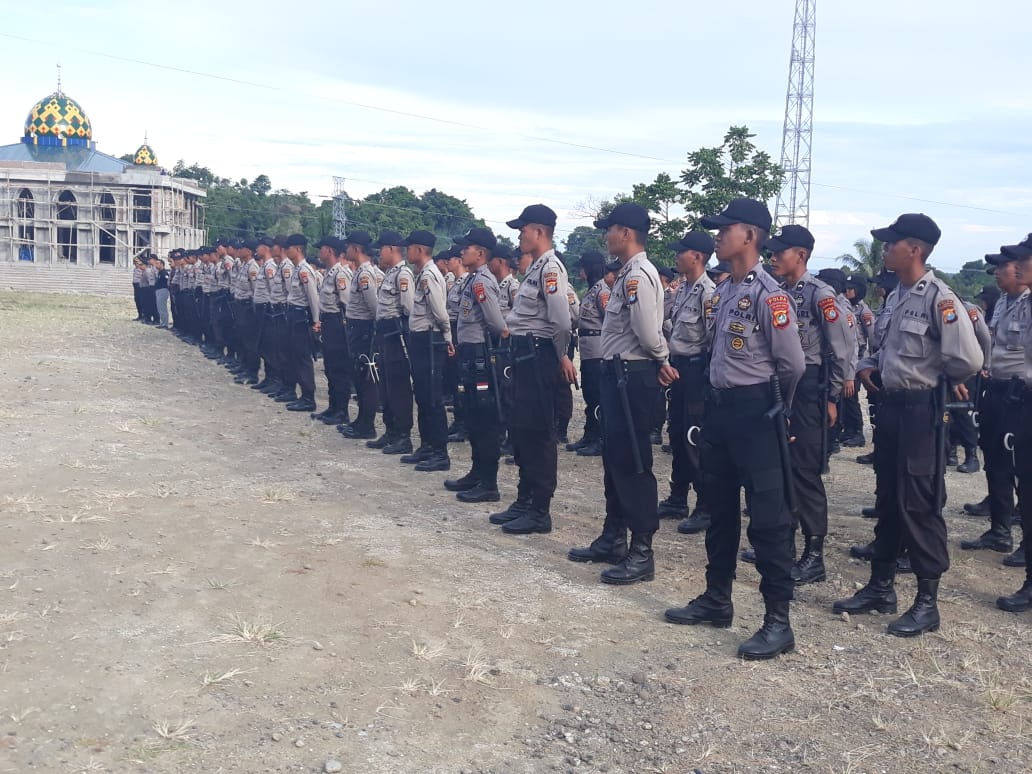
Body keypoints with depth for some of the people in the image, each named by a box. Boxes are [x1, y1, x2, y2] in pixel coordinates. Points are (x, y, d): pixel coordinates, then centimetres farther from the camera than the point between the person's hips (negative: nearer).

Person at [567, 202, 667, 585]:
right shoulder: (627, 274, 15)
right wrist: (661, 361, 4)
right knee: (614, 459, 16)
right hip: (618, 374, 11)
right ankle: (612, 539, 28)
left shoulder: (639, 274, -17)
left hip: (633, 377, -11)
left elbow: (648, 333, -23)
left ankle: (642, 553, 4)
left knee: (633, 463, -5)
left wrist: (660, 360, -6)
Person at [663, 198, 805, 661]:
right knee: (720, 509, 16)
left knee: (767, 516, -3)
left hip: (755, 412, -9)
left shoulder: (767, 294, -16)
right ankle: (717, 599, 29)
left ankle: (778, 621, 5)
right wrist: (722, 397, 17)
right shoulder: (723, 290, 11)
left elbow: (793, 363, -15)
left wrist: (774, 405, -1)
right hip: (720, 407, 9)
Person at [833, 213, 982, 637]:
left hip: (921, 409, -8)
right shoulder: (895, 296, 10)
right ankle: (881, 587, 27)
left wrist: (933, 376, -5)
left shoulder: (939, 298, -16)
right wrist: (870, 364, 6)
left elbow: (969, 359, -21)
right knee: (888, 500, 15)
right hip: (890, 404, 9)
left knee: (918, 503, -1)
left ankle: (927, 601, 11)